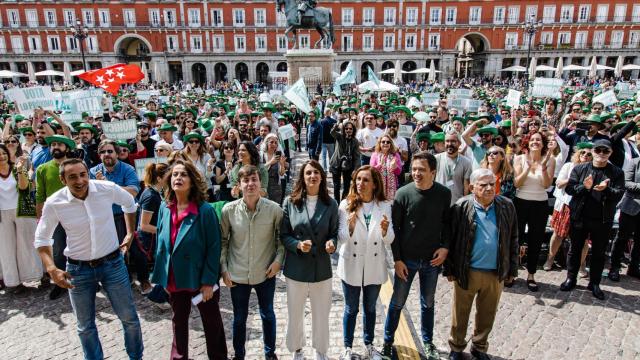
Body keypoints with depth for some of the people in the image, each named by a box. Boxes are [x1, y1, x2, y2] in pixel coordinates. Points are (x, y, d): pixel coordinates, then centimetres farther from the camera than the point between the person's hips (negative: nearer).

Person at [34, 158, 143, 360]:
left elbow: (129, 203, 7)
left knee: (129, 318, 11)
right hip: (78, 269, 0)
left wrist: (130, 233, 8)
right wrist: (51, 269, -11)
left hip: (113, 263, 0)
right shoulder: (54, 203, -14)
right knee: (86, 326, 17)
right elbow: (42, 238, 1)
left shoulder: (108, 189, -16)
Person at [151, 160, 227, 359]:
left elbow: (214, 247, -16)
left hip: (201, 278, -4)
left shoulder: (205, 210, -19)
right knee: (179, 321, 23)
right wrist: (163, 276, 6)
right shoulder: (165, 208, -3)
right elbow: (161, 243, 7)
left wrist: (208, 281, -17)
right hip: (174, 278, 5)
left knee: (211, 322, 14)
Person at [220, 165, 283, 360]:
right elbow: (223, 241, 0)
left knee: (267, 314, 19)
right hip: (237, 275, 1)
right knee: (239, 318, 18)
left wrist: (278, 259, -9)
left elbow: (281, 236, 1)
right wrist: (224, 268, -1)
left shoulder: (274, 209, -14)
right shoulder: (229, 210, -11)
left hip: (266, 274, 0)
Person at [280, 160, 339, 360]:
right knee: (295, 314, 16)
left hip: (321, 268, 1)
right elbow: (283, 235, -4)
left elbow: (334, 233, 3)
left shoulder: (331, 204, -4)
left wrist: (332, 243, -19)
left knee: (321, 315, 16)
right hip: (296, 268, 0)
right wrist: (298, 245, -21)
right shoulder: (290, 202, -7)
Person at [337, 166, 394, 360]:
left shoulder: (385, 206, -8)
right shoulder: (346, 204, -11)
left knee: (370, 308, 21)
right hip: (351, 266, -1)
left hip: (374, 267, 2)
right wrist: (350, 226, -32)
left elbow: (389, 240, -8)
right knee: (351, 309, 14)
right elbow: (342, 238, -12)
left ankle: (369, 344, 41)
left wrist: (385, 229, -30)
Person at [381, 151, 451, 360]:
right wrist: (397, 259, -9)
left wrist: (445, 246, -8)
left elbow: (447, 222, 5)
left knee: (428, 303, 18)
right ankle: (388, 342, 28)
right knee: (397, 302, 10)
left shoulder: (444, 194, -8)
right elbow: (394, 228, -8)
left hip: (432, 259, 2)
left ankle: (428, 342, 37)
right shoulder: (403, 194, -14)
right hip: (406, 259, -2)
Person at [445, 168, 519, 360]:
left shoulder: (507, 206, -1)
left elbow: (513, 239, 6)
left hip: (496, 273, 3)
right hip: (466, 272, -2)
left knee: (487, 315, 18)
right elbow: (450, 239, -6)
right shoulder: (461, 207, -11)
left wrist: (512, 269, 6)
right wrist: (449, 269, -5)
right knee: (460, 313, 13)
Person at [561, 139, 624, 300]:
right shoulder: (580, 169, 1)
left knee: (599, 253, 11)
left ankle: (594, 283, 25)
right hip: (579, 217, 0)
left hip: (603, 220, 0)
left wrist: (606, 189, -26)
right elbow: (569, 188, -3)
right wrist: (584, 187, -22)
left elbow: (619, 195, -6)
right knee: (575, 249, 11)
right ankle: (571, 278, 25)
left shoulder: (616, 172, 1)